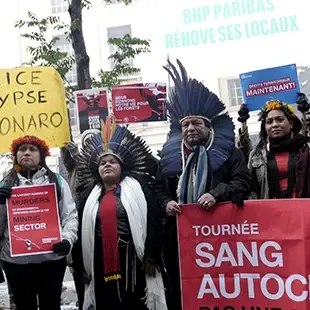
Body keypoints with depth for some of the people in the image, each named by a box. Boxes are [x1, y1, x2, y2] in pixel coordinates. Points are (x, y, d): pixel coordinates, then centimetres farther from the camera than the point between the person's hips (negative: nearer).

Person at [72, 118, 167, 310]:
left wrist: (151, 257, -14)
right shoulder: (89, 196, 13)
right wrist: (81, 265, 9)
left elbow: (153, 221, -6)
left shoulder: (138, 188, 2)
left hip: (133, 259, -3)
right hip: (102, 262, 3)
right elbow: (81, 230, 14)